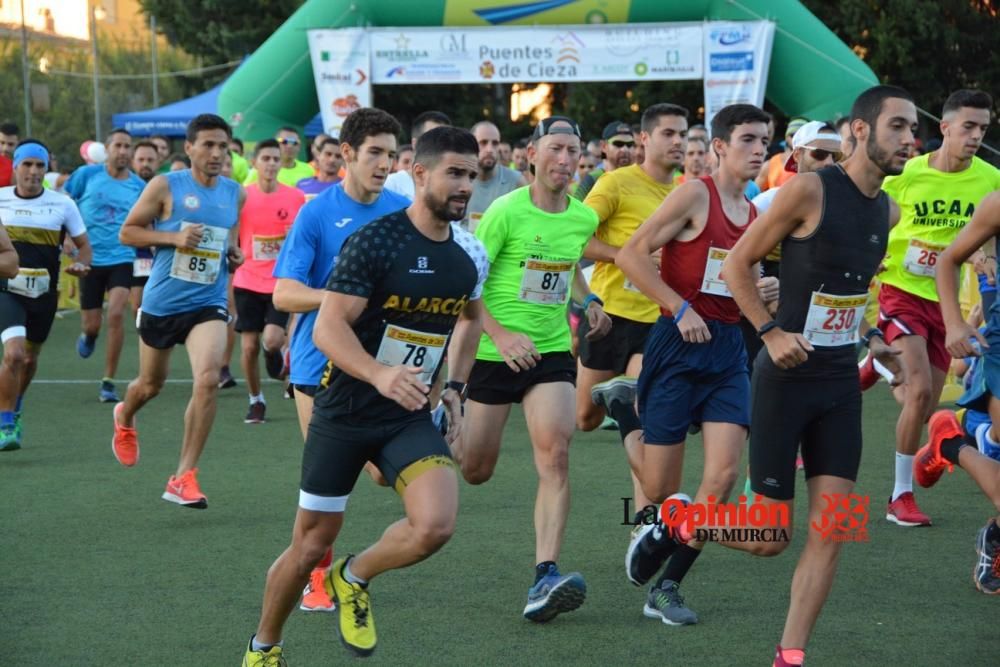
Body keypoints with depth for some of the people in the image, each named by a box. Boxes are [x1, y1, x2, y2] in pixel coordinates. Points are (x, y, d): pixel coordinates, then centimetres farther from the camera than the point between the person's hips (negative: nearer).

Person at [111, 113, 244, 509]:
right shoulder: (165, 187, -8)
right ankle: (125, 420, 56)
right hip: (162, 302, -1)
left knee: (208, 379, -21)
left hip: (208, 303, 2)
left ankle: (184, 477, -14)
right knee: (151, 384, 17)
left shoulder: (235, 193, 4)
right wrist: (173, 237, -19)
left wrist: (235, 253, 1)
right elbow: (128, 232, -5)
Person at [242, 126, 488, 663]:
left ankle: (354, 579, 10)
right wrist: (380, 375, -37)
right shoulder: (374, 240, -16)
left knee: (436, 524, -21)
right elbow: (328, 327, -21)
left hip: (410, 417, 4)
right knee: (312, 544, 6)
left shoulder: (470, 255, 2)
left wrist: (455, 385, 13)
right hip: (345, 412, -4)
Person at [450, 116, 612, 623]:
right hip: (493, 352, -3)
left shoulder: (584, 218, 3)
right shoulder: (506, 212, -13)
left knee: (555, 456, -17)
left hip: (552, 351, 3)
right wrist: (500, 335, -21)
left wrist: (587, 303, 9)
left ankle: (545, 577, -21)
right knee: (475, 471, 8)